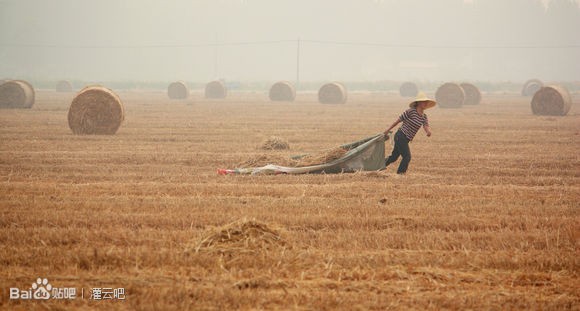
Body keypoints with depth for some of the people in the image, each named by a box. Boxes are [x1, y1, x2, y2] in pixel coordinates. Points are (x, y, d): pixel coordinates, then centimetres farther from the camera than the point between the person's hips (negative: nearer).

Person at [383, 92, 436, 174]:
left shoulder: (424, 117, 7)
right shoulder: (411, 111, -14)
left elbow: (426, 126, -7)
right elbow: (398, 120, -6)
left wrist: (428, 131, -33)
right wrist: (388, 130, 1)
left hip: (406, 139, 7)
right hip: (400, 136, -7)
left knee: (394, 157, 14)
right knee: (407, 157, -9)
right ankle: (400, 173, 2)